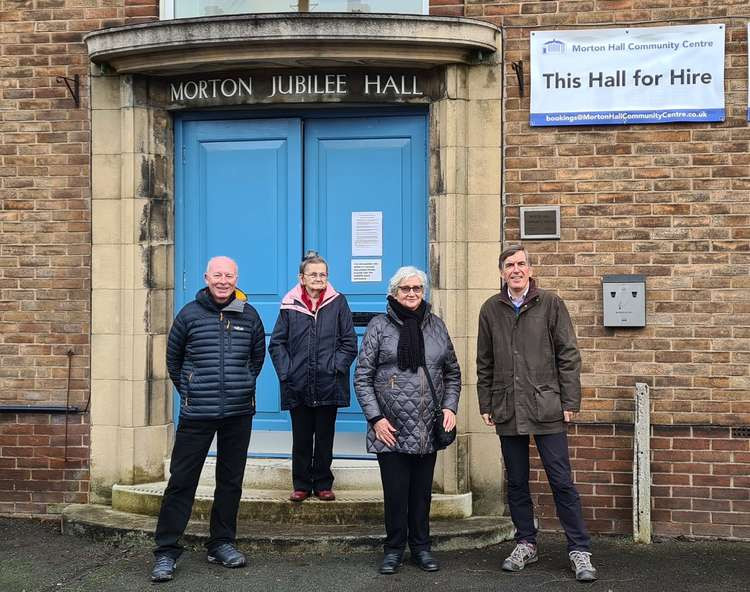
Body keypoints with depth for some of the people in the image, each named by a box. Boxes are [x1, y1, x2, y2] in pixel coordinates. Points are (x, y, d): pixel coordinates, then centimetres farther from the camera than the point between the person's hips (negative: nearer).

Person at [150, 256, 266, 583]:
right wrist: (188, 390, 9)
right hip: (197, 413, -2)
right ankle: (166, 550, 7)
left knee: (231, 480, 11)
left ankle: (222, 543, 24)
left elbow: (258, 356, 19)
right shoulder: (189, 314, -1)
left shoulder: (249, 315, 4)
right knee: (181, 481, -1)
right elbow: (173, 359, 10)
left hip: (239, 412, 3)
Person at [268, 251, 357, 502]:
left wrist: (335, 367, -7)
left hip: (329, 385, 0)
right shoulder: (290, 305, 3)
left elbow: (349, 342, 3)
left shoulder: (338, 303, 2)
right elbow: (276, 343, 6)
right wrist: (286, 371, -4)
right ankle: (301, 485, 20)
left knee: (325, 438, 9)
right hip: (298, 387, 0)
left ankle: (323, 484, 21)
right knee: (301, 439, 9)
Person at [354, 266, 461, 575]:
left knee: (422, 491, 11)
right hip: (391, 429, -3)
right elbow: (362, 376, -2)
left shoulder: (436, 325, 9)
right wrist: (375, 417, -9)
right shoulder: (379, 326, -1)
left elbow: (452, 373, 15)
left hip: (428, 429, 3)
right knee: (395, 492, 2)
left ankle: (421, 547, 26)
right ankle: (394, 549, 19)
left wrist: (450, 406, 2)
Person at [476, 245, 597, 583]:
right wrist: (486, 405, 7)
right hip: (508, 411, 3)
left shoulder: (550, 304, -1)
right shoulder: (491, 310, 7)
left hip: (546, 408, -3)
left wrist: (570, 402, -6)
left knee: (561, 481, 0)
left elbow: (568, 356, -2)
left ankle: (579, 551, 9)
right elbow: (484, 363, 11)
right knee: (516, 482, 12)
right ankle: (525, 544, 25)